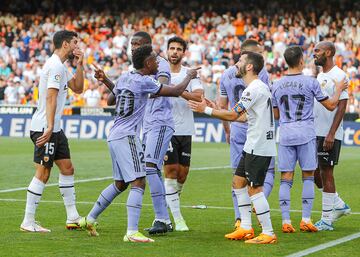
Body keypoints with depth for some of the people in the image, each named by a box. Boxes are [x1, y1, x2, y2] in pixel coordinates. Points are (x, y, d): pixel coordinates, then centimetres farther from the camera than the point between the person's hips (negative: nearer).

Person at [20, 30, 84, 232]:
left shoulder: (62, 66, 16)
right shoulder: (56, 66, -15)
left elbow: (78, 88, 21)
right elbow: (50, 97, -23)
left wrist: (79, 64, 10)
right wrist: (49, 127, -28)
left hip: (55, 128, 11)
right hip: (45, 127, -11)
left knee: (68, 168, 11)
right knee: (43, 173, -8)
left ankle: (73, 218, 15)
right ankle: (28, 222, -4)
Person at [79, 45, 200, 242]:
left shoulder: (124, 78, 12)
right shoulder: (144, 81, -12)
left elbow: (111, 99, 29)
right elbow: (176, 92, -7)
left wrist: (105, 80, 41)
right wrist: (190, 76, 10)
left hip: (114, 137, 9)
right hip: (127, 137, -9)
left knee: (120, 183, 19)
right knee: (138, 182, -13)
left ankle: (89, 219, 26)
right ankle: (132, 232, -22)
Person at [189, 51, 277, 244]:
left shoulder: (254, 89, -17)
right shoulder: (259, 87, 16)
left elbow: (232, 115, -18)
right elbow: (244, 117, 19)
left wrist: (206, 110, -9)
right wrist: (216, 110, 20)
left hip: (259, 147, -10)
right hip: (253, 146, 10)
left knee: (254, 188, -8)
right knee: (238, 181, 15)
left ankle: (268, 234, -4)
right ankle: (246, 228, 19)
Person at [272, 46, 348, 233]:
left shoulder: (277, 85, 6)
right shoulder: (310, 82, -6)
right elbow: (331, 105, 1)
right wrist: (339, 90, 17)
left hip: (285, 134, 3)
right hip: (306, 133, -3)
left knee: (286, 179, 4)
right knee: (308, 177, 5)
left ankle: (285, 221, 1)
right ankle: (306, 220, 2)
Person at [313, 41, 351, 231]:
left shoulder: (338, 76, -13)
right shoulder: (320, 76, 15)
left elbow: (341, 106, -18)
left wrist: (331, 134, -23)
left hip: (329, 135, -9)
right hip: (315, 133, 9)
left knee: (326, 173, -4)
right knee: (315, 173, 11)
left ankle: (327, 219, 3)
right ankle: (338, 205, 26)